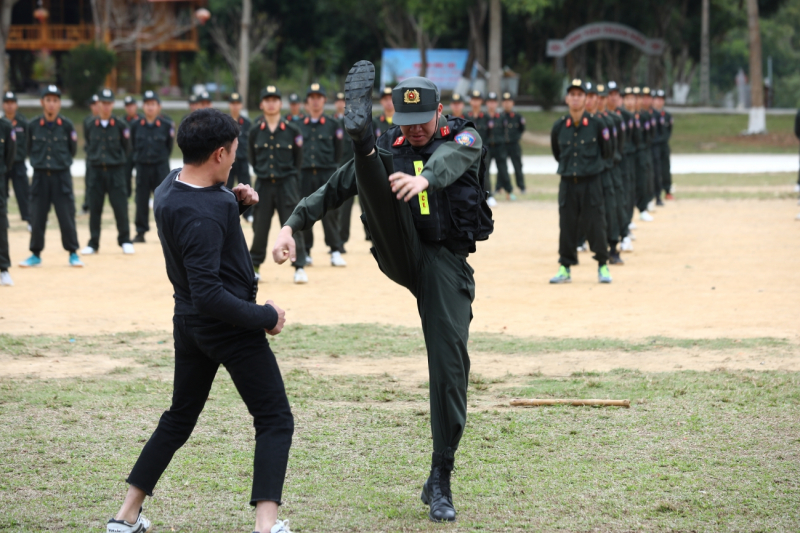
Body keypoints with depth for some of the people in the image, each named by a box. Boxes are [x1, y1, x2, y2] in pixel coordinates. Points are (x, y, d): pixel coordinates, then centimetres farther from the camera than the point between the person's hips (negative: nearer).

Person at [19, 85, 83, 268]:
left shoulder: (66, 125, -4)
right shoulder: (33, 125, -2)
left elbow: (72, 150, 9)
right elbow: (30, 150, 12)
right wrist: (39, 162, 11)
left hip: (61, 176, -1)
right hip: (40, 176, 1)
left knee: (67, 217, 0)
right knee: (37, 218, 4)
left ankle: (73, 253, 12)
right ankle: (36, 254, 15)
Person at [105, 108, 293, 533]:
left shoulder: (170, 185, 1)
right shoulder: (201, 215, -27)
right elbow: (208, 295, -30)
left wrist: (234, 201, 3)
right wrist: (265, 317, -21)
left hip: (189, 322, 9)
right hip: (229, 324, -9)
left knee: (179, 417, 20)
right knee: (275, 419, -1)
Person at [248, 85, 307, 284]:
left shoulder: (292, 130, -3)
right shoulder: (255, 130, 1)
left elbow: (299, 158, 8)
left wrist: (291, 175, 11)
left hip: (286, 184, -2)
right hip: (263, 185, 2)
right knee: (260, 226, 7)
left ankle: (299, 267, -1)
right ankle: (254, 266, 19)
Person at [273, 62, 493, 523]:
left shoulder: (463, 139, 3)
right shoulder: (388, 148, 12)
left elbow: (449, 161, -21)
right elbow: (333, 189, 13)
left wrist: (423, 178, -45)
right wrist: (293, 225, -1)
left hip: (446, 262, -2)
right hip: (400, 255, 2)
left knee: (451, 361, -11)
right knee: (373, 174, -21)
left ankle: (441, 480, -3)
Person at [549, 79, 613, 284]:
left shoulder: (597, 124, -4)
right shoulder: (559, 127, 1)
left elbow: (607, 152, 5)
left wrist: (592, 165, 9)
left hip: (591, 182, -2)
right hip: (568, 182, 2)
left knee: (595, 225, 0)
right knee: (567, 226, 5)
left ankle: (602, 266, 12)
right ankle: (565, 267, 14)